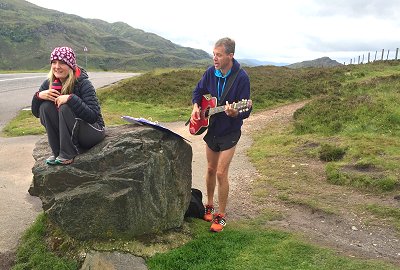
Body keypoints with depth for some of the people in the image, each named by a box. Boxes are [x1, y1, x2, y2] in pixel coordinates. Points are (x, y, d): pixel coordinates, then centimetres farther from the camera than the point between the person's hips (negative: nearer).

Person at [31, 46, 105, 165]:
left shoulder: (83, 84, -19)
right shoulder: (49, 83, -3)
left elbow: (93, 116, -28)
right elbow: (36, 113, 2)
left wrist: (71, 98, -37)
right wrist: (38, 96, -18)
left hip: (92, 132, -5)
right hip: (66, 134, 6)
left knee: (65, 107, -28)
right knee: (46, 106, -16)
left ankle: (67, 154, -18)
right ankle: (57, 152, -8)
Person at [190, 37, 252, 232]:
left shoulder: (241, 77, -19)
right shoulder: (210, 72, -4)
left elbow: (246, 110, -19)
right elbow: (198, 91, 13)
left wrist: (234, 113, -40)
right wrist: (196, 106, -5)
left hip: (230, 132, -5)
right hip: (211, 128, 5)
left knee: (221, 173, -5)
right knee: (211, 169, 15)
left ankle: (221, 215, 12)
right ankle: (209, 205, 35)